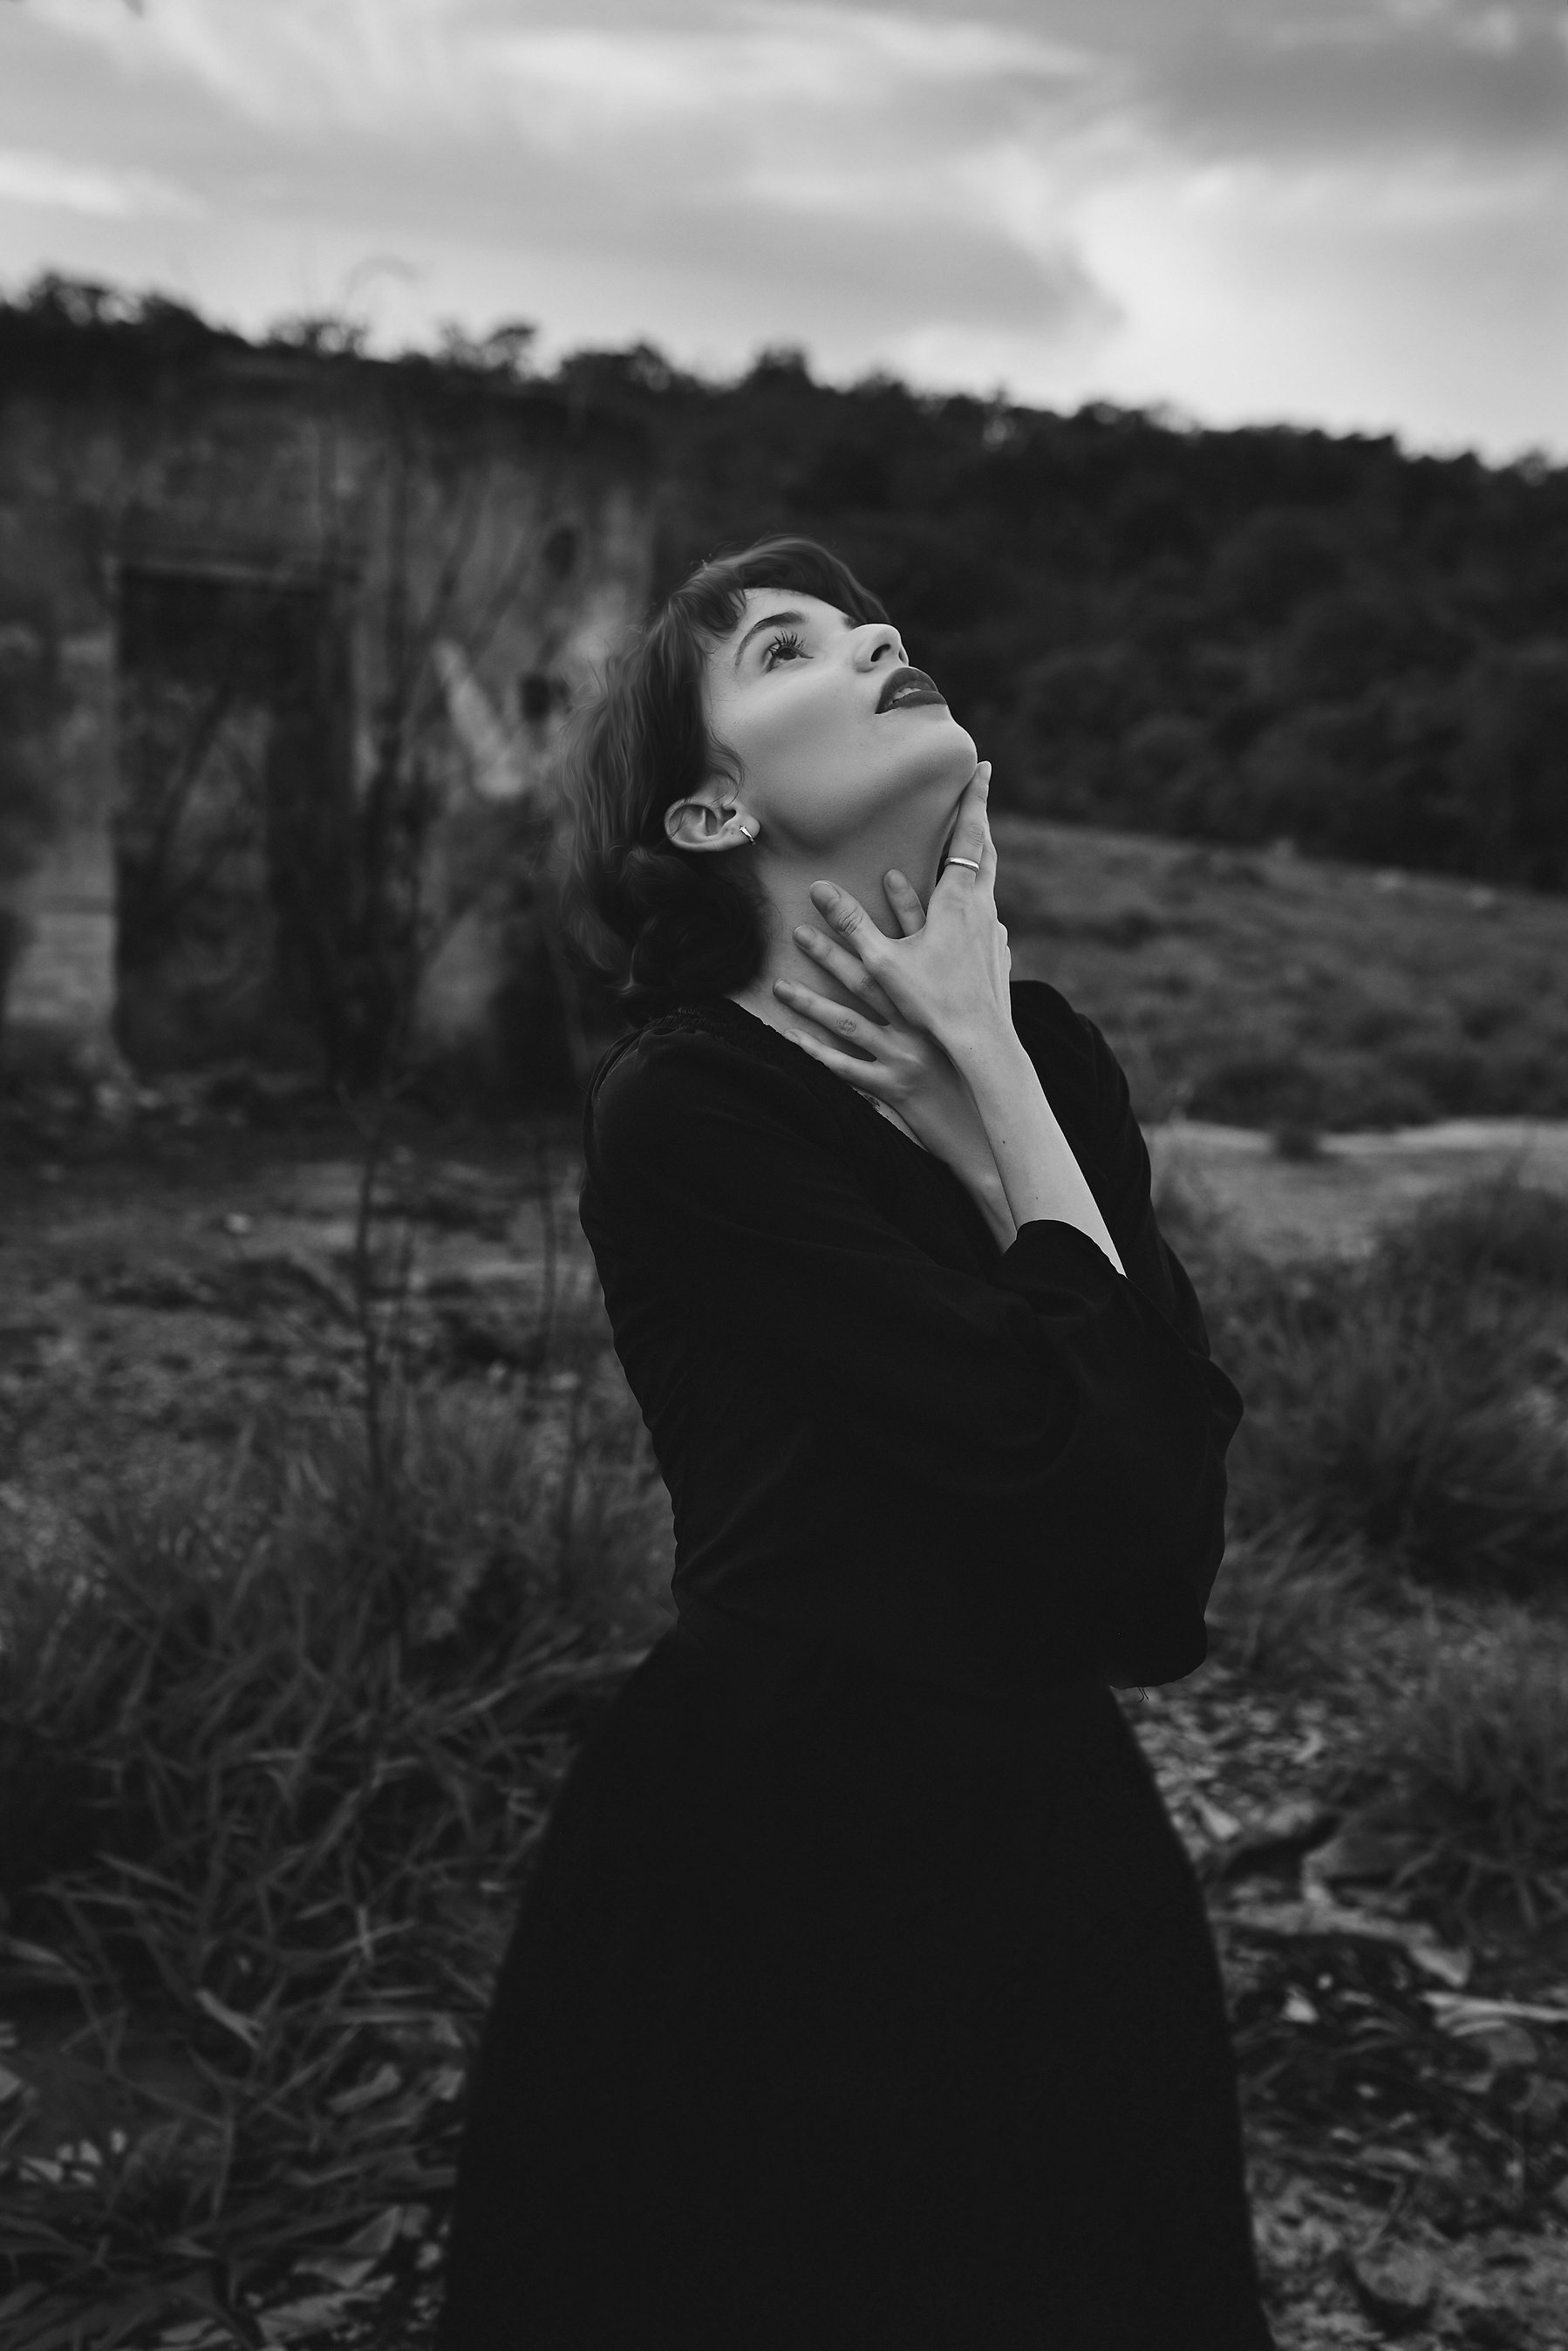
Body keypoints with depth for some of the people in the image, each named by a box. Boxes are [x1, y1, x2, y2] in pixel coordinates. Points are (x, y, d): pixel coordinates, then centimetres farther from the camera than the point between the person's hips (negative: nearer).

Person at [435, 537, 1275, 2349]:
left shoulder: (1043, 1051, 3)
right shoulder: (685, 1112, -16)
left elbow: (1176, 1499, -7)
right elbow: (1061, 1443, -24)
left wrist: (987, 1091, -13)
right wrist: (992, 1082, -14)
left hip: (1055, 1849, 6)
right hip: (777, 1872, -6)